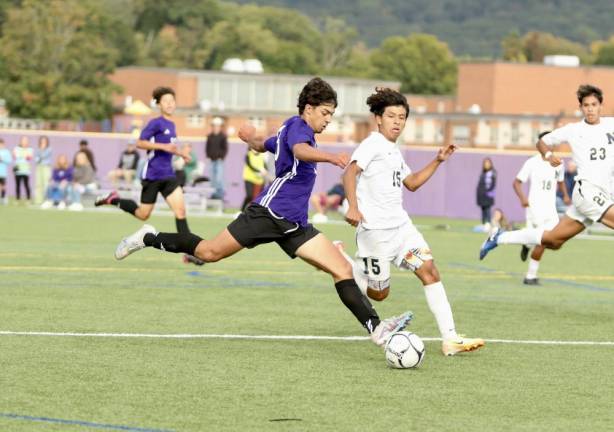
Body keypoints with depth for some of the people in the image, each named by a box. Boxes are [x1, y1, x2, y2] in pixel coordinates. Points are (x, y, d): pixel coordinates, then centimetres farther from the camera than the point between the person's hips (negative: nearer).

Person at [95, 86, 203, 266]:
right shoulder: (156, 123, -11)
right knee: (143, 214, 4)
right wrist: (163, 146, -23)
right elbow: (140, 143, -16)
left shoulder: (171, 125, 14)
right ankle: (113, 199, 28)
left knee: (180, 209, -10)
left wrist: (179, 153, 15)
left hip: (168, 175, 6)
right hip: (152, 175, -6)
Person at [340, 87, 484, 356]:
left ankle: (450, 339, -11)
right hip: (375, 230, -8)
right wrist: (353, 207, -37)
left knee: (430, 271, -7)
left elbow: (411, 183, 31)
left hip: (401, 225, 8)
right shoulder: (373, 144, -9)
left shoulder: (394, 151, 19)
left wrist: (438, 161, 21)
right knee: (379, 292, 1)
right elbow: (350, 172, -23)